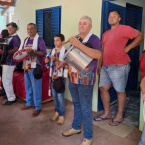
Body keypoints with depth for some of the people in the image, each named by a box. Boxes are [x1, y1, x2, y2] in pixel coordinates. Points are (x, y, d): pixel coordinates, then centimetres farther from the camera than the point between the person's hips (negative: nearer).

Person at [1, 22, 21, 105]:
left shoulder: (16, 38, -10)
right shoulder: (9, 37, 18)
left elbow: (15, 49, -21)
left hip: (10, 62, -9)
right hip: (6, 61, 9)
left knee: (6, 81, -6)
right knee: (5, 80, 16)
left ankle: (11, 99, 4)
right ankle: (10, 95, 29)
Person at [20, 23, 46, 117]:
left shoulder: (39, 39, -6)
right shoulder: (26, 40, 16)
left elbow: (44, 53, -12)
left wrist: (33, 51, -24)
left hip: (35, 67, -7)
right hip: (26, 66, 7)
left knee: (36, 87, -4)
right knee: (28, 86, 15)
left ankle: (38, 107, 6)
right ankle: (29, 103, 31)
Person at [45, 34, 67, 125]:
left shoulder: (65, 51, -8)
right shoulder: (53, 51, 11)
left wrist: (56, 60, -24)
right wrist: (47, 61, -1)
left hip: (60, 76, -6)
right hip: (52, 76, 7)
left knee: (60, 96, -2)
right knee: (54, 96, 14)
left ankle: (62, 115, 10)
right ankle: (57, 112, 29)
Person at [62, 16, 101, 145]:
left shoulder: (94, 39, -7)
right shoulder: (76, 39, 14)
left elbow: (98, 55, -26)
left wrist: (79, 45, -32)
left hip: (85, 78, -7)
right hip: (73, 76, 7)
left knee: (85, 108, 0)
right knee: (76, 104, 20)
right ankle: (76, 127, 38)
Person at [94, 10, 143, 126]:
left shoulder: (124, 29, -1)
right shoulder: (106, 34, 21)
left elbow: (140, 35, -5)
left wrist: (128, 48, -11)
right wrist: (100, 65, 18)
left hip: (119, 66, -7)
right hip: (105, 66, 8)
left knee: (120, 91, 1)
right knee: (103, 88, 7)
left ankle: (119, 116, 14)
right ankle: (107, 113, 21)